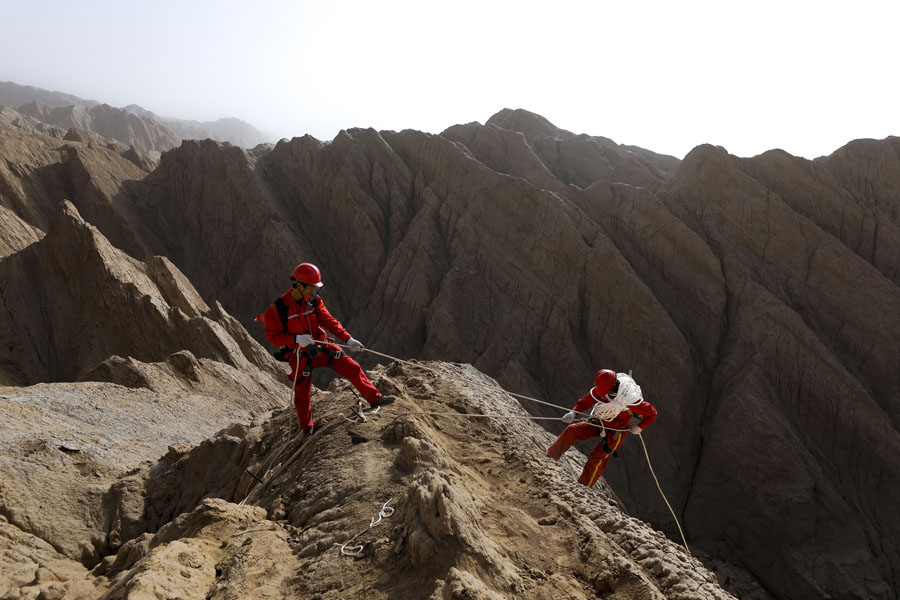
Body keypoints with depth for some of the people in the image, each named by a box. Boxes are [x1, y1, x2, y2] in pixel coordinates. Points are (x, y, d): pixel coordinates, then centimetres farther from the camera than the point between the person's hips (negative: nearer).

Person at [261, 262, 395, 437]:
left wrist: (348, 339, -9)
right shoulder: (277, 308, -15)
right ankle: (307, 430, 28)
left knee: (352, 368, -6)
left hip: (320, 347, 4)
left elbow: (329, 321, 0)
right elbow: (273, 336, -14)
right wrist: (296, 339, -29)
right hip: (299, 356, -3)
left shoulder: (314, 301, -2)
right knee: (302, 395, 6)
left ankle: (375, 399, 5)